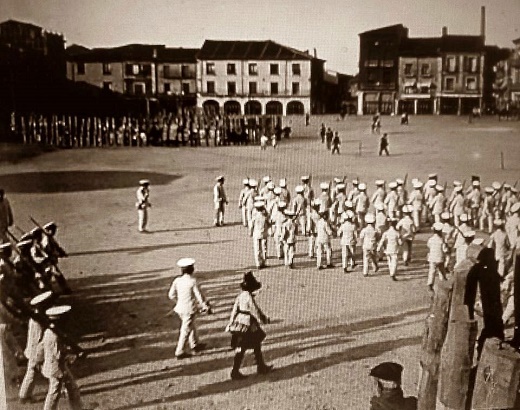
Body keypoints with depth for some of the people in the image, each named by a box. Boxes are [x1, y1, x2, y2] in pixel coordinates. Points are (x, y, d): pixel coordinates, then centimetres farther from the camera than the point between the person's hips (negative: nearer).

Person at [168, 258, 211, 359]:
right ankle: (180, 352, 10)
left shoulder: (177, 280, -3)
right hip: (189, 309, -6)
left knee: (192, 326, 25)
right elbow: (199, 296, -13)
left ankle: (195, 345, 42)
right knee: (186, 330, 4)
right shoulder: (192, 281, -18)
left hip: (180, 308, 6)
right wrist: (206, 307, 1)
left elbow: (171, 295, 3)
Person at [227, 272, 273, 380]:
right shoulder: (249, 297, -22)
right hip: (246, 328, -9)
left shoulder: (240, 296, 3)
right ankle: (235, 372, 12)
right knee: (241, 350, 2)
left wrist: (230, 324, 13)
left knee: (257, 344, 19)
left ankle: (261, 367, 31)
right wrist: (265, 320, -1)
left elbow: (234, 310, 7)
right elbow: (256, 311, -17)